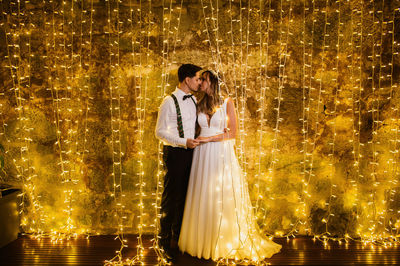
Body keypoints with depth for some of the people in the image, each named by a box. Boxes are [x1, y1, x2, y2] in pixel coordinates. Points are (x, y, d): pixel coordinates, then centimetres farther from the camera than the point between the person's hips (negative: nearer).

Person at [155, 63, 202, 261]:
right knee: (171, 198, 2)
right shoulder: (169, 102, -12)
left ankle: (179, 237, 33)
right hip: (175, 154, -7)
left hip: (191, 152, 7)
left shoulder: (193, 100, 10)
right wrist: (184, 142, -23)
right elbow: (160, 132, -14)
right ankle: (164, 241, 19)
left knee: (185, 196, 16)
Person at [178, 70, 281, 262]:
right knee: (203, 199, 6)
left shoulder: (227, 102, -1)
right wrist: (196, 141, 0)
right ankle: (202, 241, 20)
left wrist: (209, 139, -10)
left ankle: (225, 244, 17)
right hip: (203, 156, 4)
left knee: (222, 199, 1)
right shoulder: (200, 105, 11)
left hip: (222, 155, -4)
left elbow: (233, 133, -5)